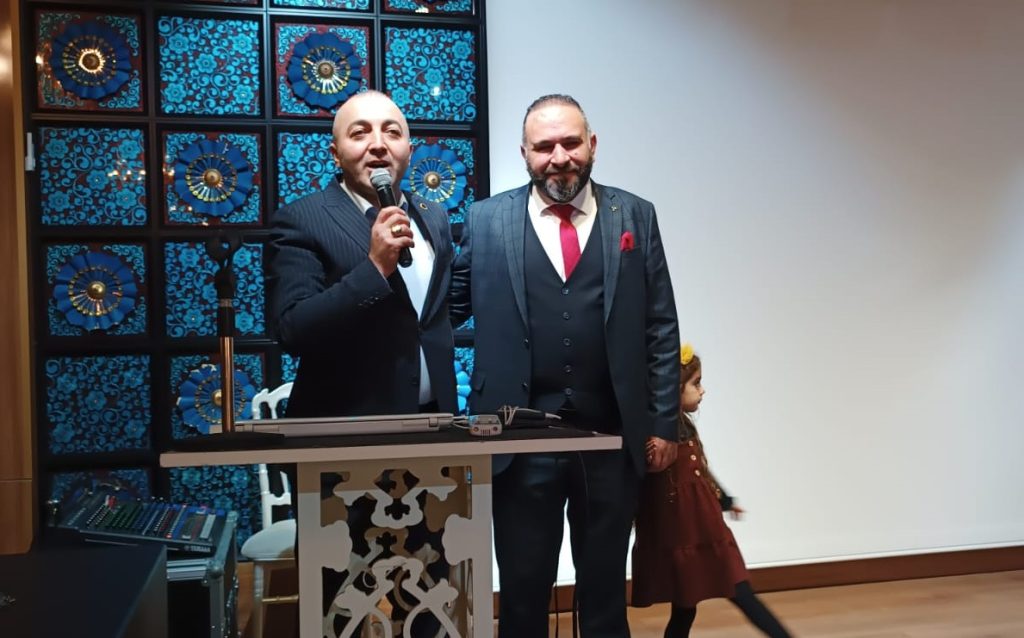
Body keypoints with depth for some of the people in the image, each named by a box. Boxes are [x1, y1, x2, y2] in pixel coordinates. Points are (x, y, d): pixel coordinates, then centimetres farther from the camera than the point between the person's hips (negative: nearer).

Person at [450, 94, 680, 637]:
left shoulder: (635, 216, 4)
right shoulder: (486, 219, 2)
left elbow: (661, 329, 3)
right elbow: (448, 307, 4)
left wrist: (663, 423, 1)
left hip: (613, 440, 1)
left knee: (605, 585, 16)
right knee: (522, 589, 13)